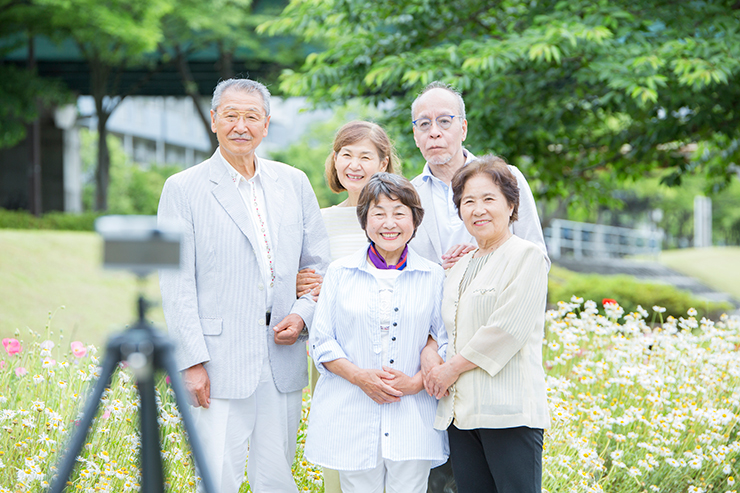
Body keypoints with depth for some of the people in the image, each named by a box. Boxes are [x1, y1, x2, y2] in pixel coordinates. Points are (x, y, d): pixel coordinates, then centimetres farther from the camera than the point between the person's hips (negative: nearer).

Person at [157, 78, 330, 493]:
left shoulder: (294, 182, 11)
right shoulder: (183, 189, 0)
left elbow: (319, 262, 15)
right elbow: (176, 284, -4)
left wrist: (303, 314, -4)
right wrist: (192, 361, -11)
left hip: (283, 361, 4)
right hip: (221, 364, -4)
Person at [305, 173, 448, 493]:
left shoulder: (433, 277, 6)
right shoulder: (340, 273, 6)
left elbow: (447, 344, 5)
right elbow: (321, 341, 4)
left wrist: (415, 382, -11)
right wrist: (360, 376, -10)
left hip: (412, 422, 0)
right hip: (352, 421, 0)